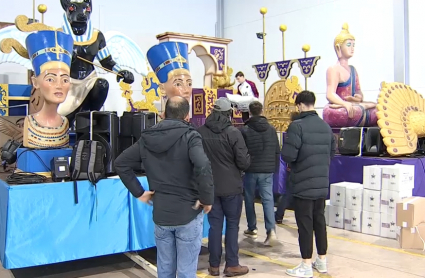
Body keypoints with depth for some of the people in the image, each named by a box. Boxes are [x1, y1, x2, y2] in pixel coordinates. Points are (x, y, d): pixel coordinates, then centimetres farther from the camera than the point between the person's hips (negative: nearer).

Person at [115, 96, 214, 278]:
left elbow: (120, 163, 7)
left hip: (160, 214, 5)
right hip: (188, 213, -4)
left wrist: (138, 192, 7)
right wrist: (207, 199, -16)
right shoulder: (190, 136, -13)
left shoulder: (147, 138, 4)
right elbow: (203, 167, -29)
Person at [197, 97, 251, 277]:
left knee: (215, 225, 11)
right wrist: (235, 166, 8)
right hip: (231, 186, -3)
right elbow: (244, 162, -14)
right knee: (232, 224, 9)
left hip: (210, 186, 4)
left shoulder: (200, 132, -2)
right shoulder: (233, 132, -14)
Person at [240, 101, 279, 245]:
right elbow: (277, 151, 7)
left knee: (249, 199, 13)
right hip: (267, 170, 2)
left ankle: (252, 229, 22)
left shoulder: (245, 130, -7)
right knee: (268, 199, 2)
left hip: (250, 170, -2)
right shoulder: (271, 129, 4)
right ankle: (271, 229, -14)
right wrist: (275, 168, 17)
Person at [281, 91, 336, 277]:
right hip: (322, 183, 7)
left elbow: (288, 155, -21)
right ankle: (322, 261, 27)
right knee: (319, 220, 16)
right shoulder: (326, 126, 6)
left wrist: (292, 163, 1)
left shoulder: (297, 126, -16)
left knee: (304, 223, 1)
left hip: (303, 183, -7)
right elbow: (332, 152, 12)